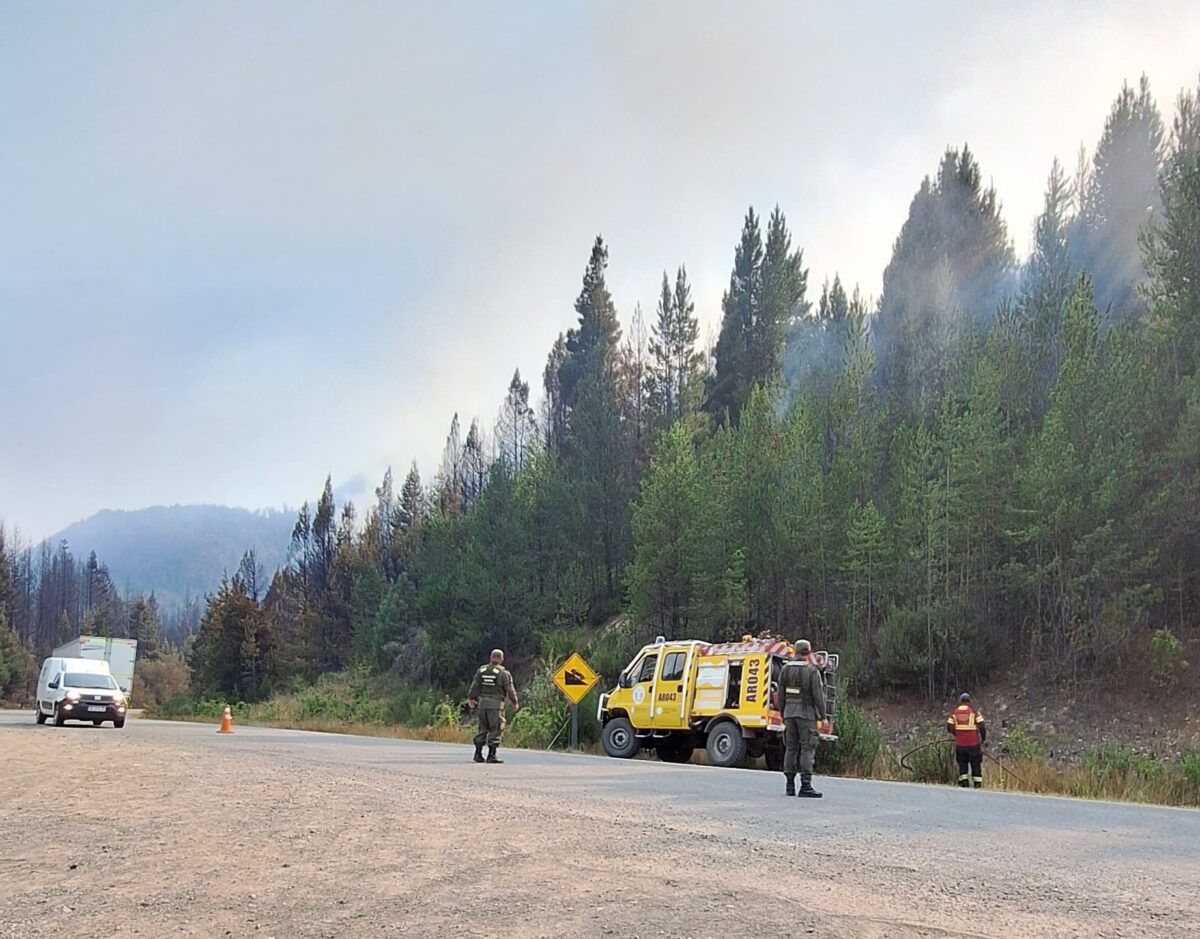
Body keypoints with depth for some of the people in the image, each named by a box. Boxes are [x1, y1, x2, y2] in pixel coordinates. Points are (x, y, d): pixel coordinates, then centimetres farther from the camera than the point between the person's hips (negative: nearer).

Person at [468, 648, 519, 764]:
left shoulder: (481, 670, 8)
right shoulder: (503, 673, -6)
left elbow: (474, 686, 10)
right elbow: (510, 689, -4)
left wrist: (471, 698, 22)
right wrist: (515, 703, 8)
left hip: (482, 702, 5)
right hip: (496, 704, -5)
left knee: (483, 728, 14)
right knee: (495, 730, 0)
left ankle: (478, 754, 13)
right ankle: (491, 755, -3)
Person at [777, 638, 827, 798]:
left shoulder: (786, 670, 5)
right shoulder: (812, 671, -10)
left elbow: (781, 694, 9)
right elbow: (818, 695, -11)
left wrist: (783, 713, 18)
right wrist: (823, 716, -3)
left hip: (789, 712, 5)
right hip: (806, 713, -5)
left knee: (791, 748, 10)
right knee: (807, 749, -5)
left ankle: (790, 785, 11)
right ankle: (805, 785, -11)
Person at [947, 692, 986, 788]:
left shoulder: (954, 712, 4)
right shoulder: (974, 711, -3)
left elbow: (949, 727, 4)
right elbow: (982, 726, -9)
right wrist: (984, 738, 5)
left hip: (960, 743, 2)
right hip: (973, 744, -2)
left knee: (962, 763, 13)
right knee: (976, 764, 8)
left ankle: (964, 781, 3)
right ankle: (977, 783, 7)